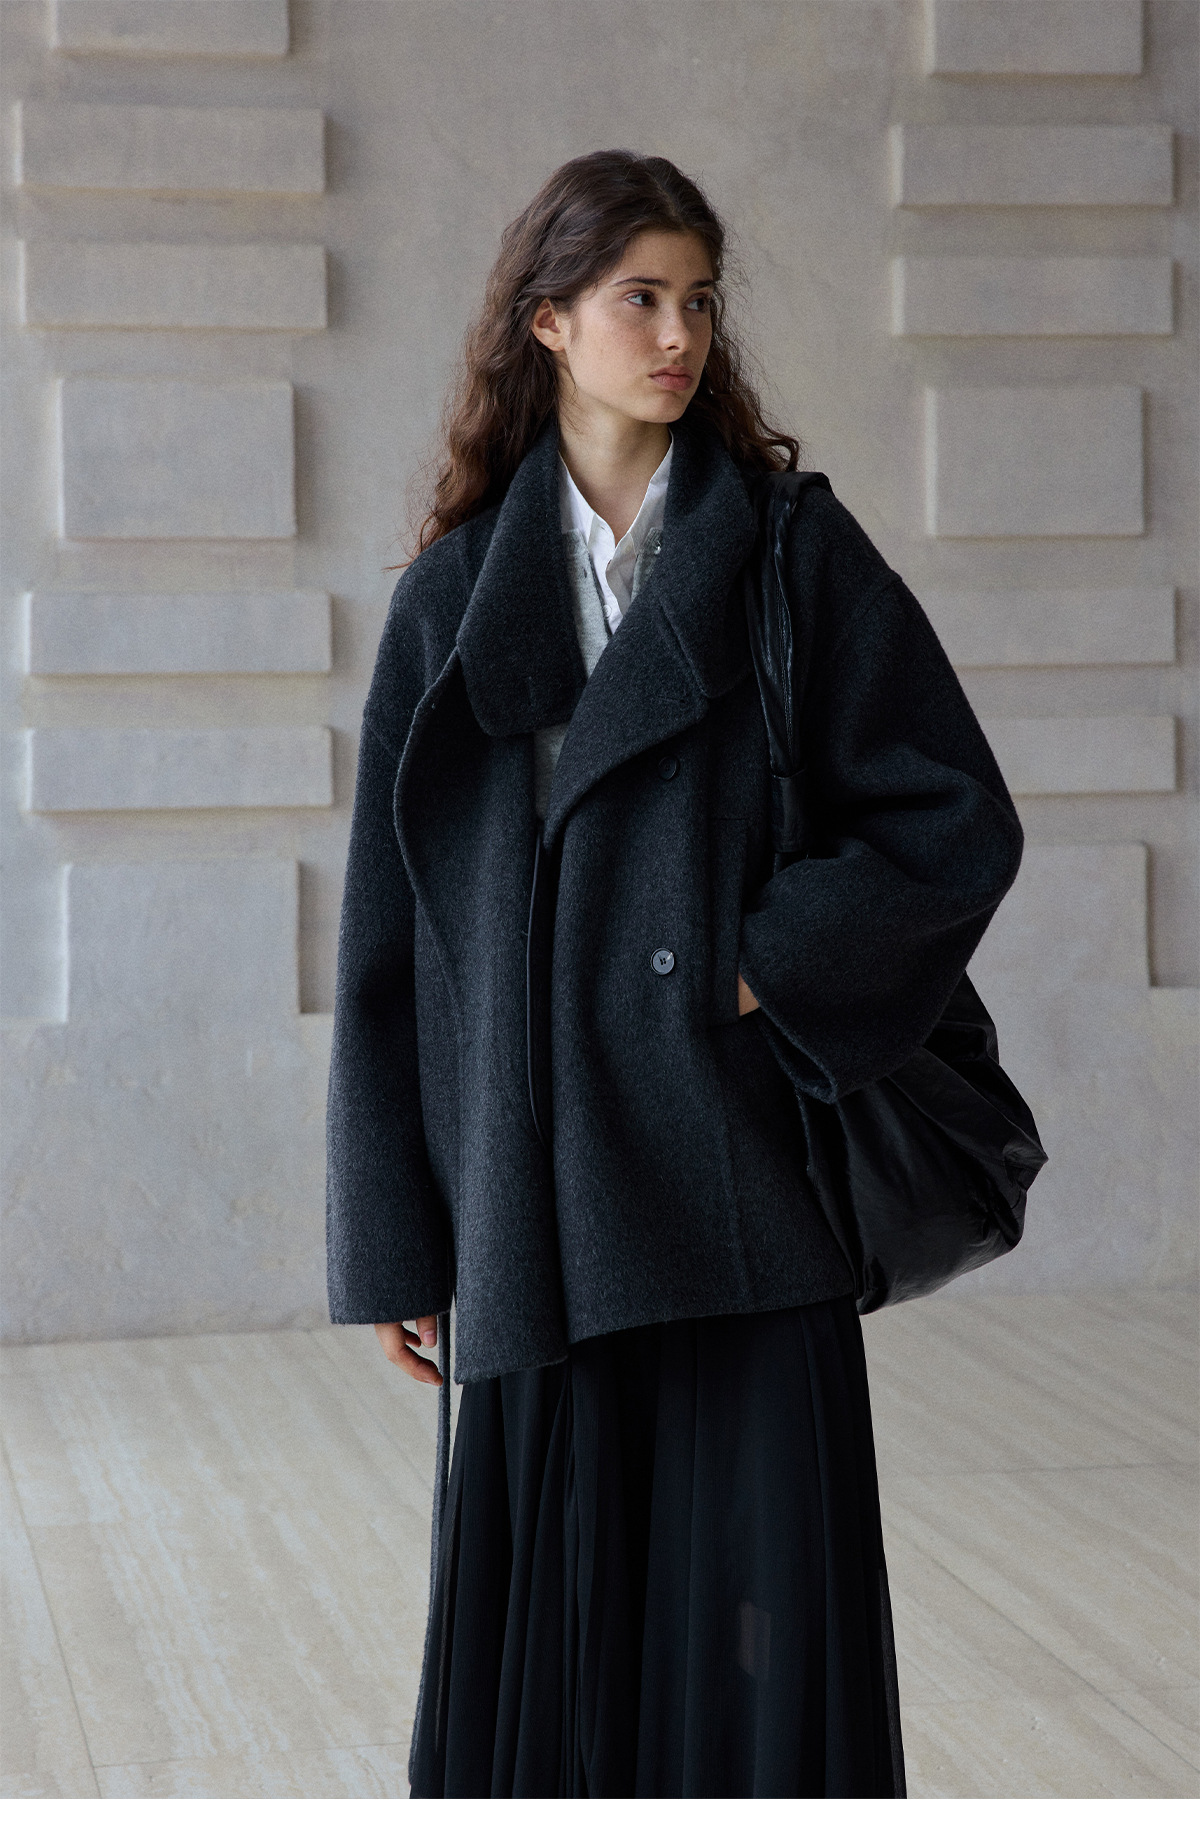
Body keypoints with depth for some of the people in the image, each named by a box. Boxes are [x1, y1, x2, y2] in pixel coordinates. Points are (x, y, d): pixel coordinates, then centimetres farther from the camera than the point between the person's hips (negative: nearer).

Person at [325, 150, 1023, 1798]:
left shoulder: (797, 559, 3)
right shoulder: (456, 598, 7)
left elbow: (959, 822, 0)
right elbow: (391, 933, 6)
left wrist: (768, 972, -12)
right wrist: (392, 1236, 3)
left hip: (742, 1174, -1)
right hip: (542, 1198, 1)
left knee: (761, 1606, -1)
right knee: (554, 1598, 5)